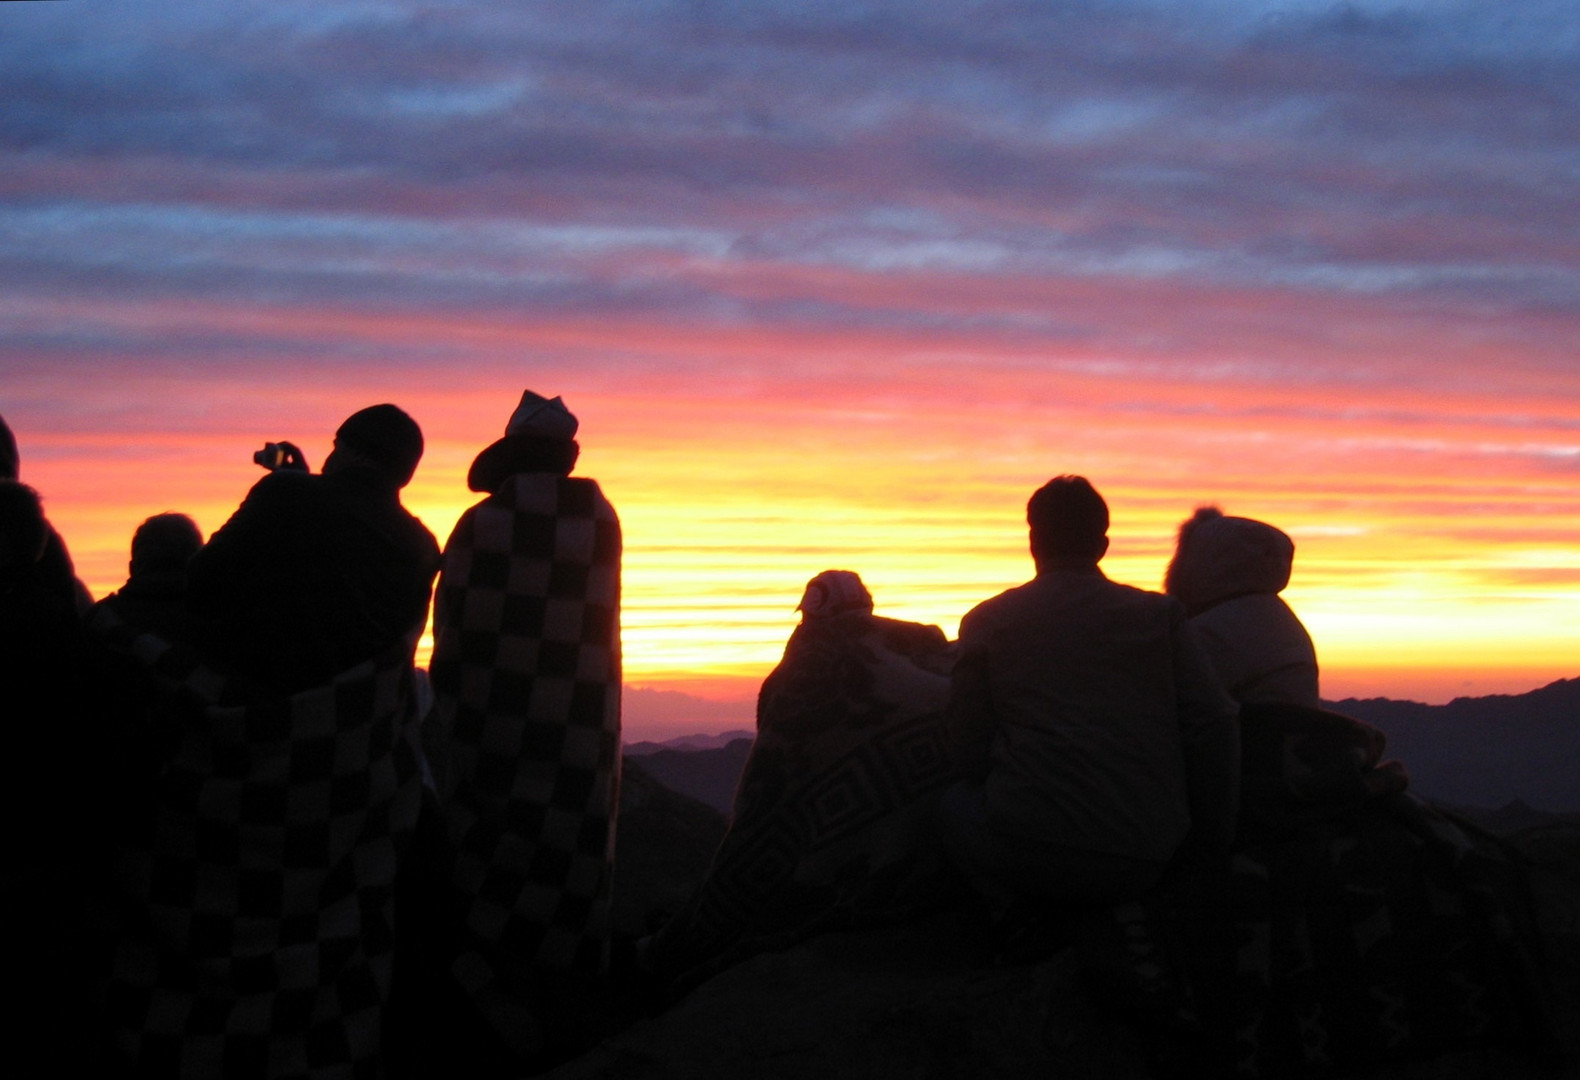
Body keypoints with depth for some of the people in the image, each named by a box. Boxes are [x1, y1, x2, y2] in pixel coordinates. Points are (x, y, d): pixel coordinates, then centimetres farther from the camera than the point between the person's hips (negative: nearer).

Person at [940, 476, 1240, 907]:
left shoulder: (987, 621, 8)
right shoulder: (1160, 615, 9)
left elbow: (969, 746, 8)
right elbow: (1215, 729, 2)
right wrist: (1213, 841, 13)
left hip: (1026, 854, -3)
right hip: (1141, 867, 3)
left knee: (956, 802, 28)